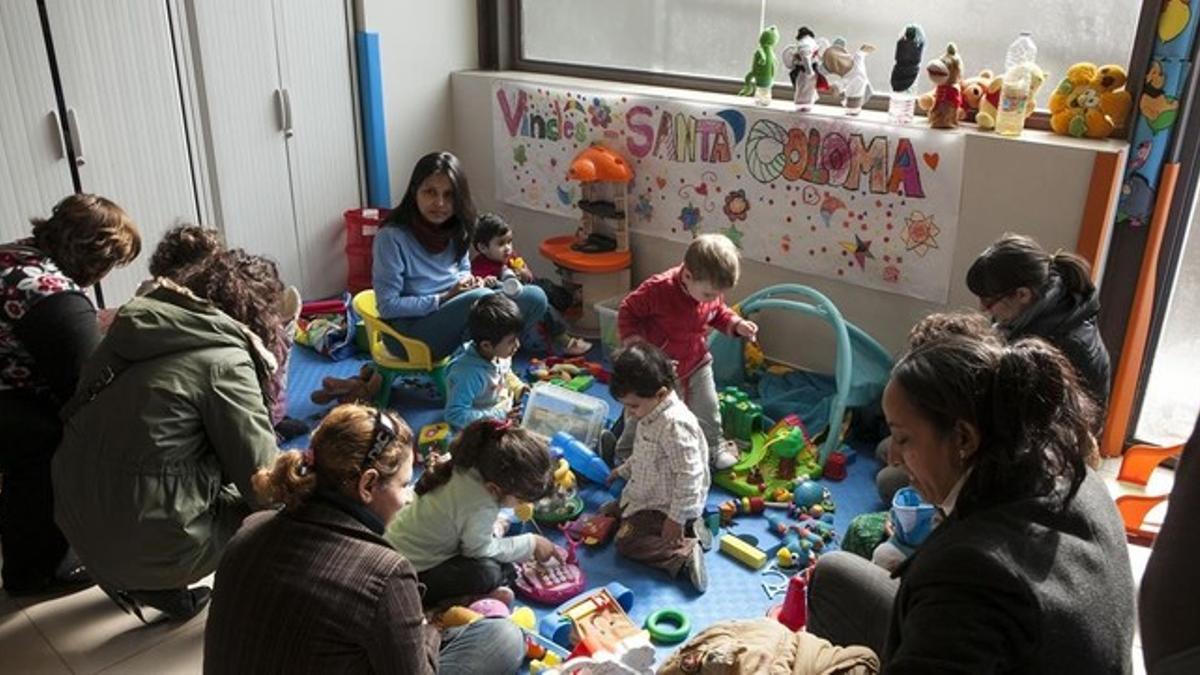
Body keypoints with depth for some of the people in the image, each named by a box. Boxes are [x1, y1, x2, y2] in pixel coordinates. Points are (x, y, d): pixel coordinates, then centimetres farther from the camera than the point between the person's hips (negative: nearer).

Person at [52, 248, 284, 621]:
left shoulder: (138, 326, 5)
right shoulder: (224, 360, -15)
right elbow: (259, 476, -12)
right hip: (147, 546, -7)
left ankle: (131, 580, 20)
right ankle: (158, 586, 9)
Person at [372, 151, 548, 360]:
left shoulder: (455, 230, 2)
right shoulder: (392, 236, -17)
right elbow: (388, 306, -17)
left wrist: (469, 281, -5)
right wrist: (445, 298, -20)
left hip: (455, 314, 7)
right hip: (410, 331, -7)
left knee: (535, 297, -12)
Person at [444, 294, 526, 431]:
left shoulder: (501, 353, -6)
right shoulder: (468, 373, -30)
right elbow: (455, 414, -31)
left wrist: (520, 389, 1)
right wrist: (499, 416, -30)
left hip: (505, 412, 8)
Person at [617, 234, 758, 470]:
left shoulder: (712, 290, -15)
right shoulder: (658, 289, -33)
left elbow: (718, 313, 7)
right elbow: (627, 312, -19)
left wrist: (737, 324, -12)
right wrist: (634, 342, -30)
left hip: (697, 364, 4)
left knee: (707, 410, 17)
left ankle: (714, 446, 45)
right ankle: (626, 453, 37)